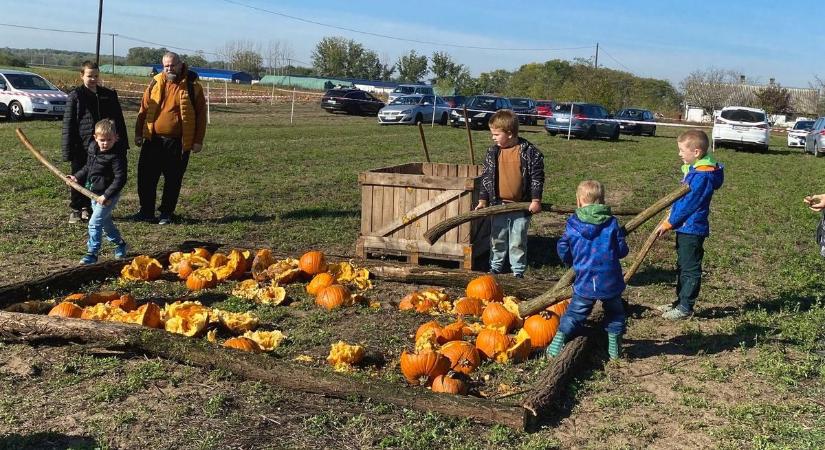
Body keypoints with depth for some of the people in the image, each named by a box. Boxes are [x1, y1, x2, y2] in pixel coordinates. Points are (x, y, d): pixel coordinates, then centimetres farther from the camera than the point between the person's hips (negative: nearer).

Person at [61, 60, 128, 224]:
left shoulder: (109, 95, 5)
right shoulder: (76, 95, -4)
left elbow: (119, 121, 9)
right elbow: (68, 123, -5)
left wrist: (122, 144, 5)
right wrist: (68, 149, -10)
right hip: (81, 147, -3)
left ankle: (88, 207, 24)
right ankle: (75, 209, 18)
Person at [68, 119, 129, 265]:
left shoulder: (117, 155, -21)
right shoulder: (93, 149, 3)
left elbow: (120, 179, -23)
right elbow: (88, 168, 20)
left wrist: (106, 195, -27)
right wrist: (77, 177, 6)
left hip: (108, 196, -9)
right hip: (95, 193, 9)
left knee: (94, 222, -12)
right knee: (105, 222, 21)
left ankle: (92, 253, -2)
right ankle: (120, 244, 40)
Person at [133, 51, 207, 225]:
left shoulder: (192, 86, -3)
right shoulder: (155, 82, 6)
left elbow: (201, 114, -1)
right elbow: (144, 109, 11)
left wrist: (198, 140, -4)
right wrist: (138, 133, 8)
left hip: (178, 143, -3)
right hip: (153, 140, 3)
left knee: (173, 179, 6)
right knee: (146, 177, 4)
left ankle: (166, 213, 20)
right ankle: (146, 211, 17)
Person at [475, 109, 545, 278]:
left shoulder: (529, 152, -9)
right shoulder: (493, 152, 1)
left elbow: (537, 177, -4)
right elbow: (486, 176, 5)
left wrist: (536, 200, -9)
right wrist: (483, 200, 2)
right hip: (498, 204, 3)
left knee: (518, 242, 6)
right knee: (497, 239, 13)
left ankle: (518, 270, 19)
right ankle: (496, 267, 28)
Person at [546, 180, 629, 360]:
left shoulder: (572, 224, -2)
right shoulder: (611, 223, -2)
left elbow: (562, 250, 3)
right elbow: (622, 250, 0)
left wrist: (572, 262, 24)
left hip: (585, 282, 0)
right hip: (611, 281, 0)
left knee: (575, 313, 11)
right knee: (614, 312, 19)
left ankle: (558, 343, 8)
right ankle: (614, 347, 22)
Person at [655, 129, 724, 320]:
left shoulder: (702, 176, -22)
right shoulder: (694, 170, 9)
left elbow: (688, 204, -22)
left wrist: (669, 223, -15)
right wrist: (671, 219, 12)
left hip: (692, 229, -10)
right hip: (685, 228, 10)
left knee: (690, 269, 0)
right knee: (683, 266, 18)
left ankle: (685, 307, 9)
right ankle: (680, 301, 30)